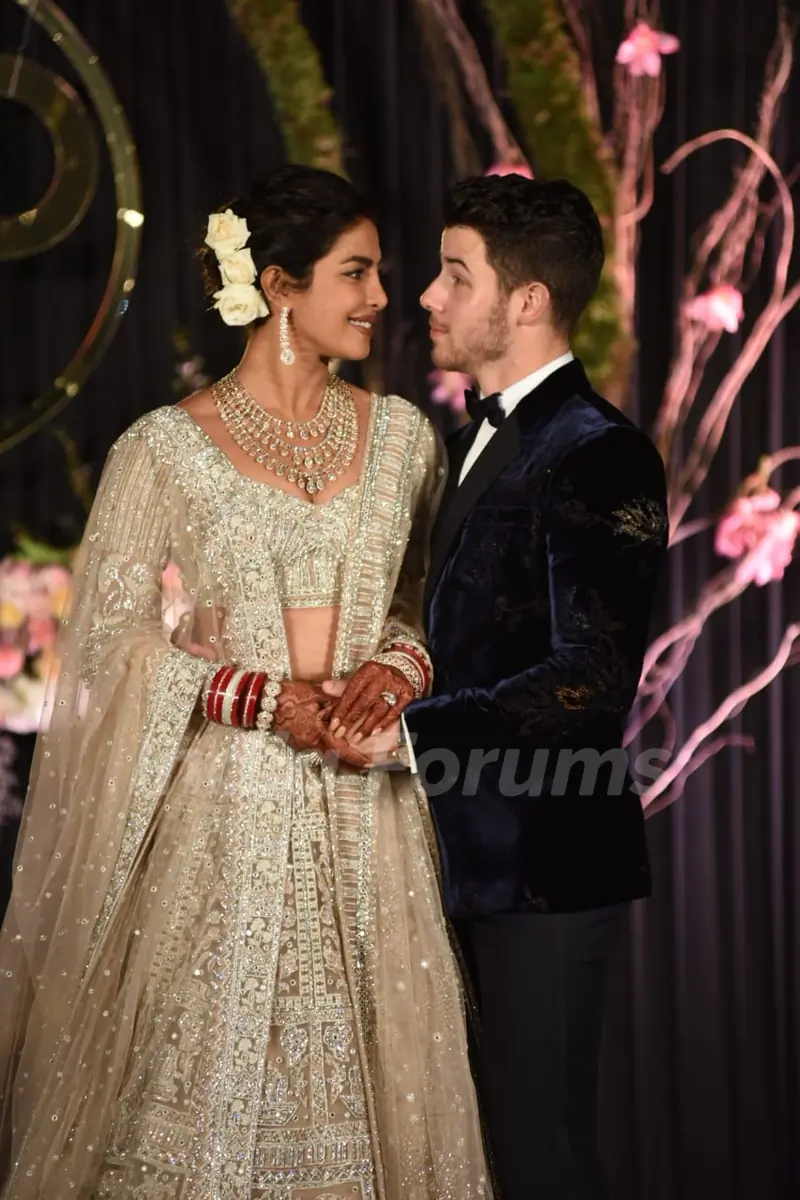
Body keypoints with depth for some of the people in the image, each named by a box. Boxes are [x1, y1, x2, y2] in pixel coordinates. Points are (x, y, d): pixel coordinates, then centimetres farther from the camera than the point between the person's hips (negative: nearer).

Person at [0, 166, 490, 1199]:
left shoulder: (402, 435, 9)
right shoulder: (165, 448, -3)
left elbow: (429, 605, 15)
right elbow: (113, 637, -3)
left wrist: (397, 668, -8)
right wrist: (267, 702, -13)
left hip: (362, 811, 3)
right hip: (221, 810, -3)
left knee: (357, 1075, 3)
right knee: (202, 1064, -1)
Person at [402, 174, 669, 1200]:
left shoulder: (598, 457, -15)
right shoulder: (475, 438, 14)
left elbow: (589, 683, -23)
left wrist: (399, 728, -23)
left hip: (546, 868, -9)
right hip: (472, 857, 9)